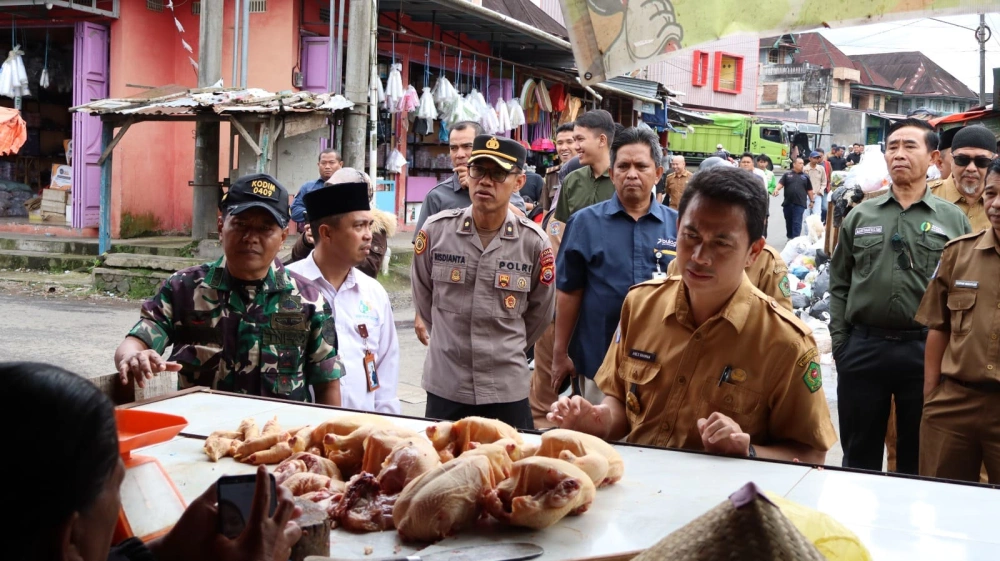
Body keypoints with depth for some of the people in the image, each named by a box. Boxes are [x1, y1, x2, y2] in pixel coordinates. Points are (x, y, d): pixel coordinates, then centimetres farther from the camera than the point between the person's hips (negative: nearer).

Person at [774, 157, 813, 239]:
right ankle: (789, 237, 28)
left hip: (800, 203, -1)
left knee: (797, 223, -8)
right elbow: (781, 183, -5)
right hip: (787, 203, 1)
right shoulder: (787, 174, 7)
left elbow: (809, 190, 15)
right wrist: (777, 189, -25)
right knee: (789, 222, 13)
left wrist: (811, 201, 15)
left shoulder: (805, 176, 11)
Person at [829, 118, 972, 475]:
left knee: (917, 459, 11)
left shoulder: (953, 220, 2)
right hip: (863, 348, 2)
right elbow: (839, 285, 9)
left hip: (927, 351, -1)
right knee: (859, 456, 12)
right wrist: (840, 342, 2)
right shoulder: (860, 216, 8)